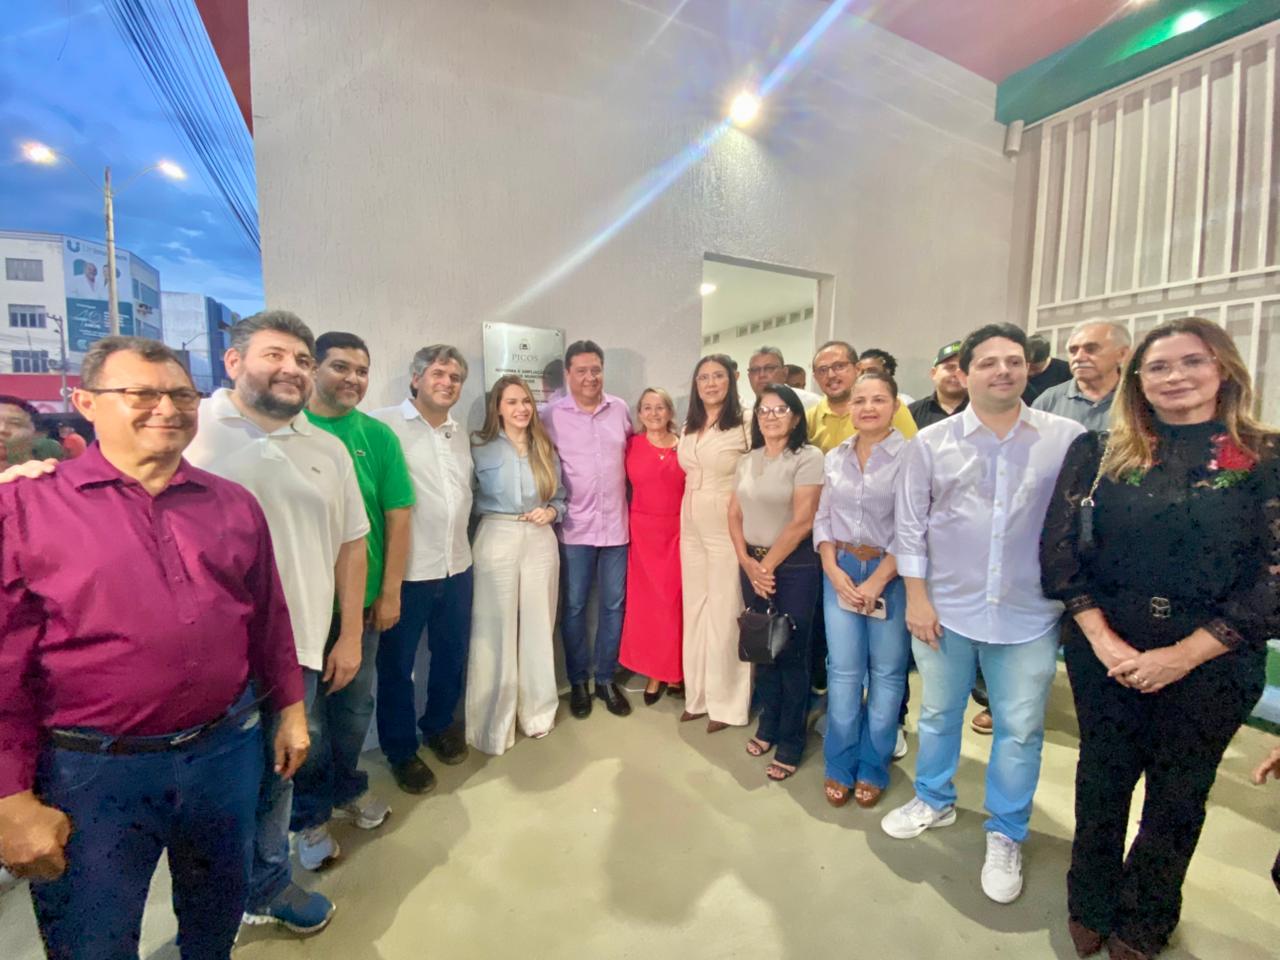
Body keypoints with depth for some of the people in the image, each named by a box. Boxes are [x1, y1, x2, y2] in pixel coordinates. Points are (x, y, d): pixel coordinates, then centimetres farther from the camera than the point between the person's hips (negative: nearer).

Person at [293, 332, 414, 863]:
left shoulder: (378, 435, -1)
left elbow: (398, 516, 0)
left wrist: (389, 592, -2)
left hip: (362, 597, 2)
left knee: (355, 704, 17)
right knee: (305, 711, 11)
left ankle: (346, 789, 41)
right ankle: (310, 814, 33)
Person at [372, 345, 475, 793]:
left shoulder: (460, 433, 13)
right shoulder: (384, 424, -10)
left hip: (457, 567, 7)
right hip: (407, 570, -6)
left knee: (452, 655, 19)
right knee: (397, 663, 11)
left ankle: (439, 725, 43)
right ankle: (401, 751, 31)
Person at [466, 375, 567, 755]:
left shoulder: (546, 450, 11)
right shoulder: (481, 449, -1)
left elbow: (560, 496, 15)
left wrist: (551, 512, -3)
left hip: (540, 541, 4)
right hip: (497, 541, -3)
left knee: (538, 628, 10)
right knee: (495, 631, 3)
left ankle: (537, 711, 29)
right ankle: (493, 723, 20)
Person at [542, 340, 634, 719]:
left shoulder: (620, 409, 4)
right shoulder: (551, 415, -4)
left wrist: (633, 505, 12)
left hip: (616, 524, 3)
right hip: (575, 527, -2)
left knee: (613, 605, 11)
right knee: (574, 606, 8)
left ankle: (606, 679, 29)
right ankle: (578, 682, 27)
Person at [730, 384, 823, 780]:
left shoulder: (808, 457, -9)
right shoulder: (747, 461, 9)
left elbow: (802, 521, -15)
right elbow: (734, 515, 8)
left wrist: (768, 565, -10)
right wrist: (747, 562, -5)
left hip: (794, 566, -5)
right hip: (752, 564, 5)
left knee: (791, 654, 4)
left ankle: (791, 744, 20)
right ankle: (768, 726, 32)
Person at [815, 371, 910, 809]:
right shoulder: (834, 458, 6)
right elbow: (822, 518, 7)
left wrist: (878, 580, -14)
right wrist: (832, 568, -5)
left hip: (891, 575, -3)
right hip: (840, 571, 3)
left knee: (886, 672, 9)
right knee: (843, 671, 7)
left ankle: (873, 768, 28)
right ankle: (840, 765, 24)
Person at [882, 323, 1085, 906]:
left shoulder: (1068, 439, -2)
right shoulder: (930, 443, -3)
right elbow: (909, 525, -2)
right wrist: (917, 598, -5)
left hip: (1030, 615, 0)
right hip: (944, 608, 0)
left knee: (1019, 730, 12)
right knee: (938, 715, 17)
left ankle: (1006, 836, 34)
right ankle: (934, 800, 41)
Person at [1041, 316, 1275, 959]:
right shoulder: (1099, 454, -1)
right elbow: (1061, 550, -4)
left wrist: (1184, 655, -14)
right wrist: (1101, 639, -12)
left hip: (1211, 662, 0)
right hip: (1103, 653, 0)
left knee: (1177, 795, 17)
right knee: (1102, 780, 15)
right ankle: (1090, 907, 38)